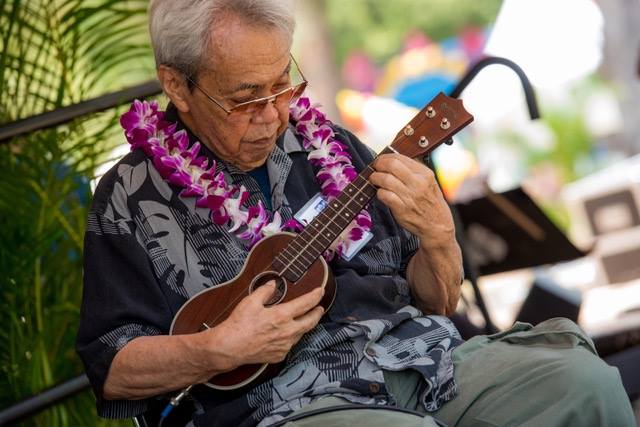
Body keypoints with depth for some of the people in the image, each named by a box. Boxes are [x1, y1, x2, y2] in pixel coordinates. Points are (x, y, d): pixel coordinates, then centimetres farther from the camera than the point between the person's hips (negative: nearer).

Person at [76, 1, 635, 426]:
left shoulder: (326, 146, 16)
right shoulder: (132, 199, 3)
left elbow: (438, 302, 18)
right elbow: (112, 371, -1)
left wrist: (436, 232, -4)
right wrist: (219, 350, -16)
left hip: (420, 358, 6)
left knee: (583, 378, -20)